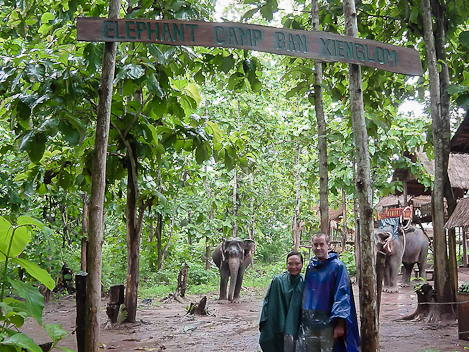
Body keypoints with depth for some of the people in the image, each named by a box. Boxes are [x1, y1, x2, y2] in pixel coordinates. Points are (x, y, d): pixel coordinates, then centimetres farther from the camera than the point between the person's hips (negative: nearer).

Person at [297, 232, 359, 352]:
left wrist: (340, 324, -17)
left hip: (328, 323, -5)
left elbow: (343, 295, -11)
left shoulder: (337, 267, -7)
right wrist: (303, 318, 16)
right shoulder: (310, 266, 10)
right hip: (309, 323, 5)